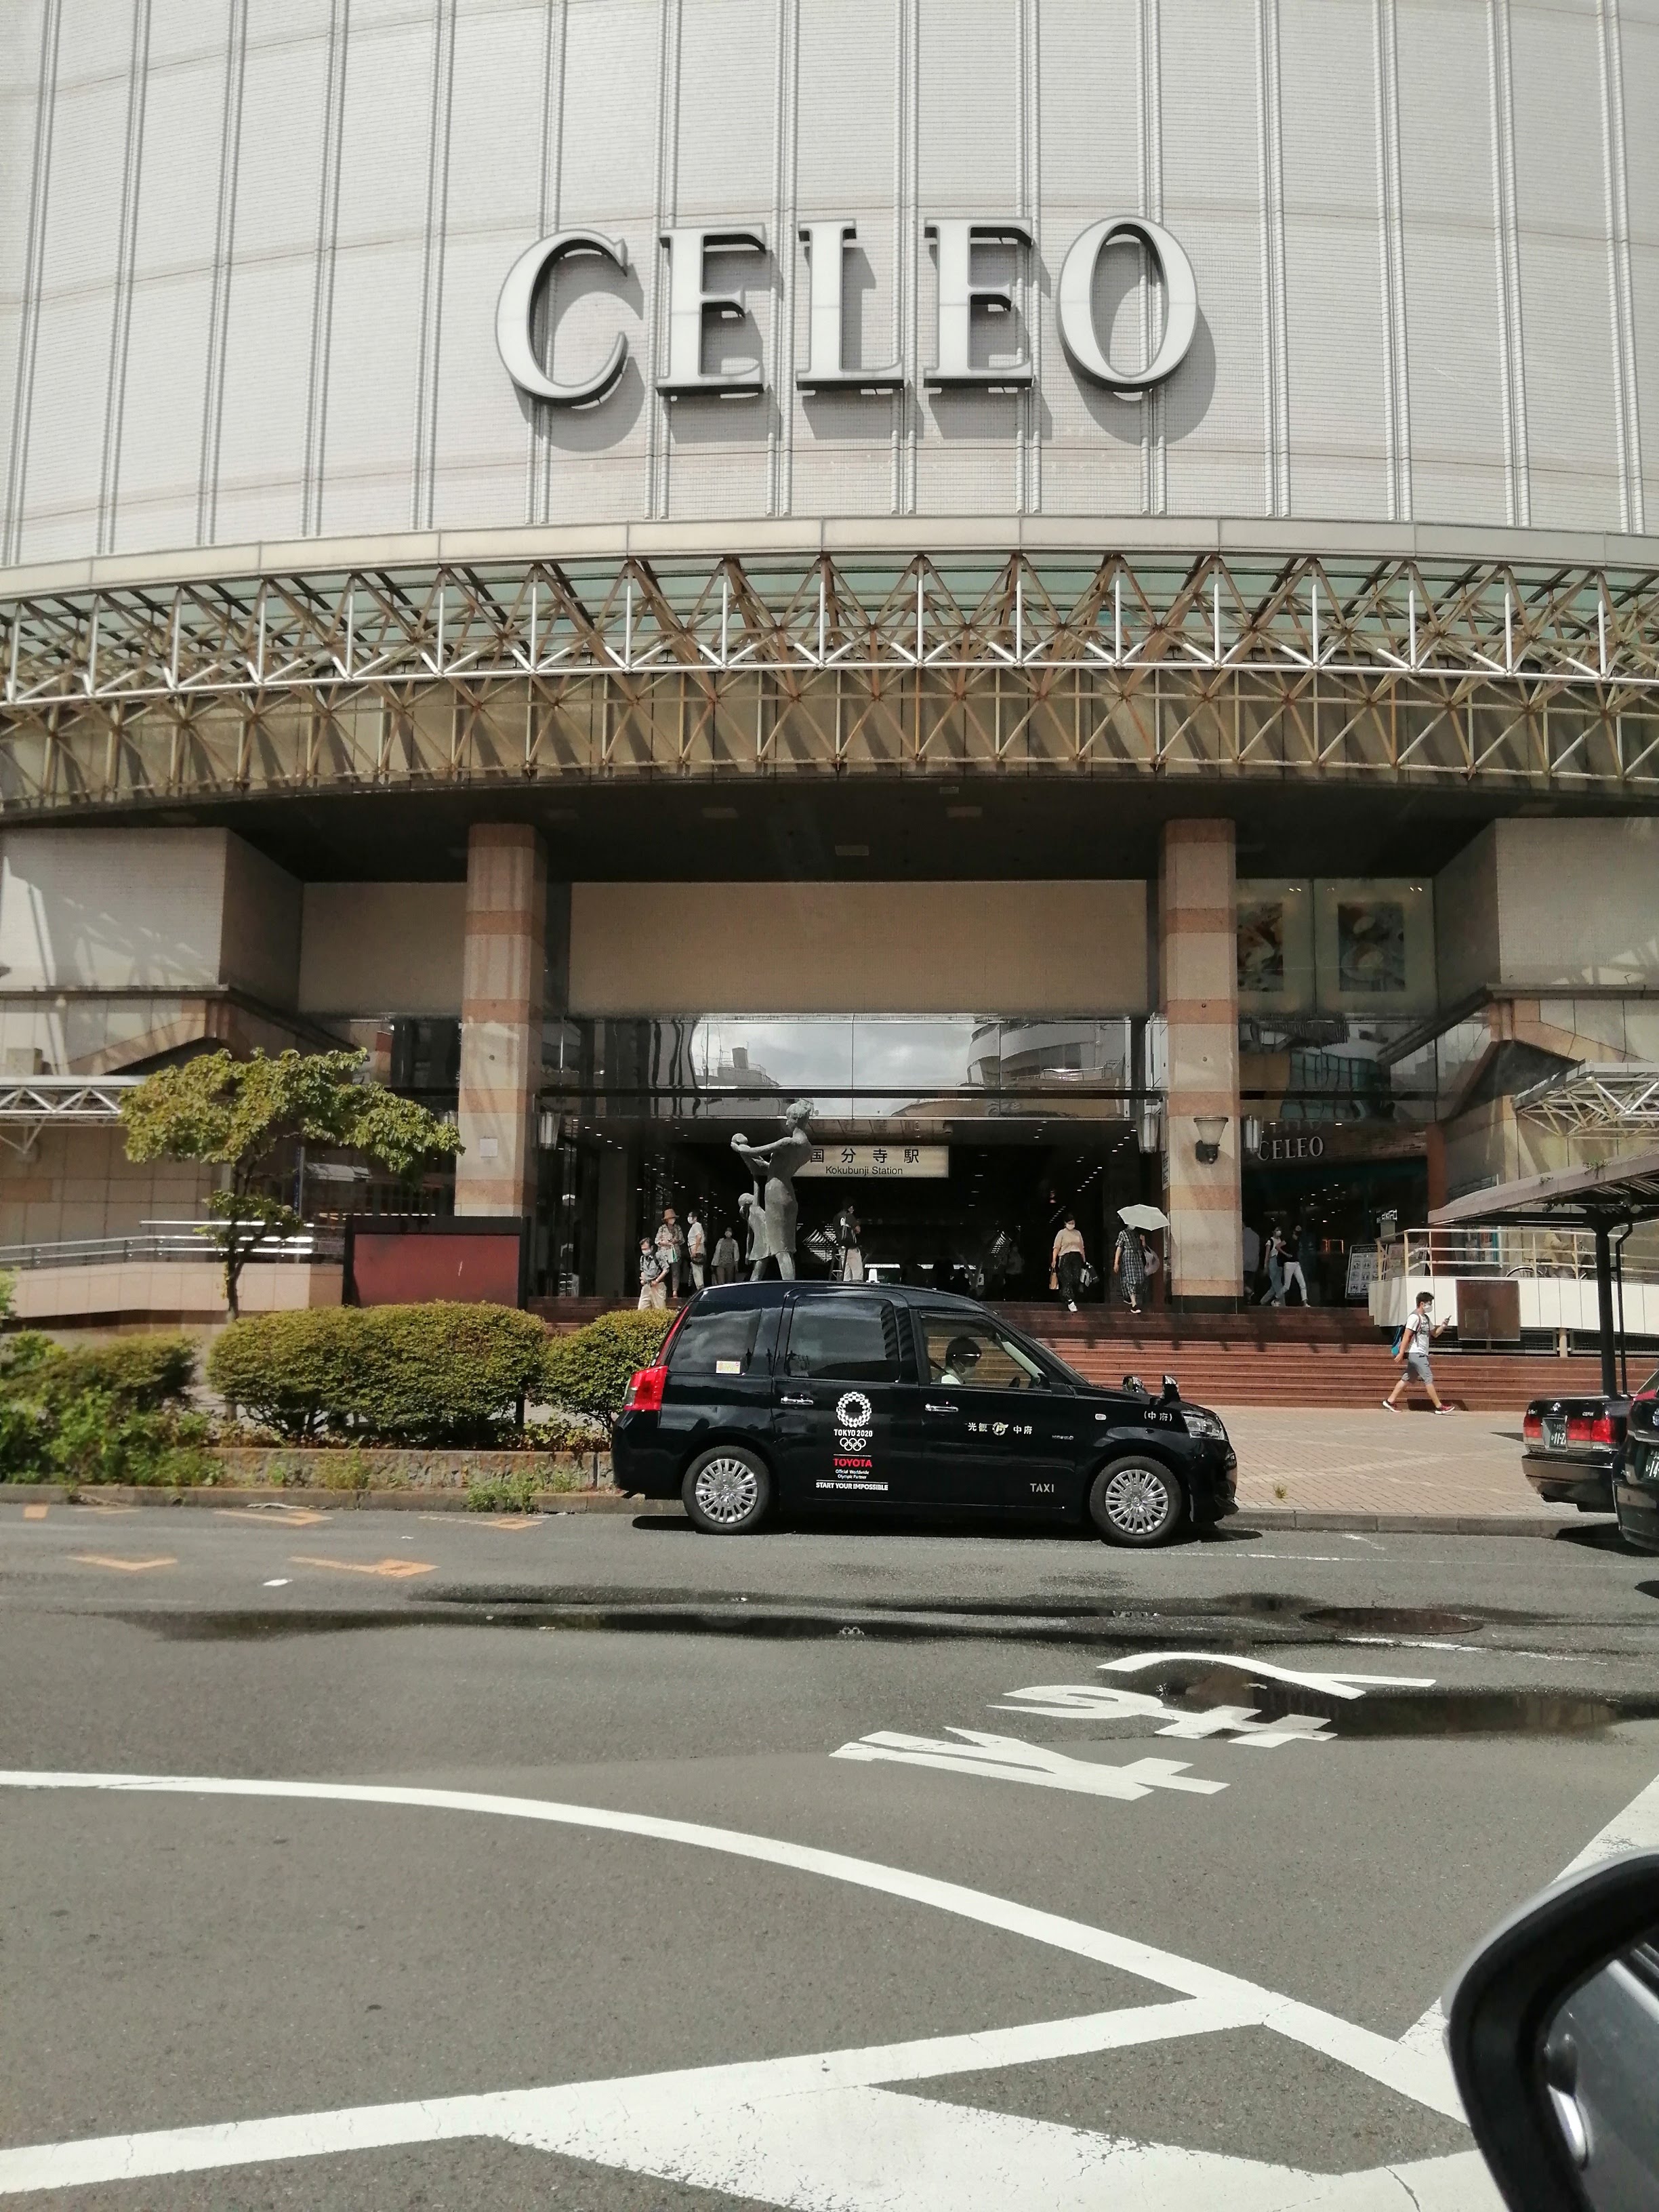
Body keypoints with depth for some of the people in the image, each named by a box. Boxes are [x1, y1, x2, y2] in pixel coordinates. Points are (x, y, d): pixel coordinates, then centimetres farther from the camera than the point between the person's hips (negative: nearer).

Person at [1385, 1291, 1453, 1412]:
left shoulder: (1426, 1318, 16)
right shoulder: (1415, 1317, -13)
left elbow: (1434, 1334, 23)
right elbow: (1406, 1336, -17)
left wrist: (1442, 1326, 4)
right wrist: (1401, 1352, -21)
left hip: (1421, 1354, 10)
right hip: (1416, 1353, -10)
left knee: (1407, 1379, 9)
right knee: (1429, 1379, -9)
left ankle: (1390, 1401, 12)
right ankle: (1439, 1407, -7)